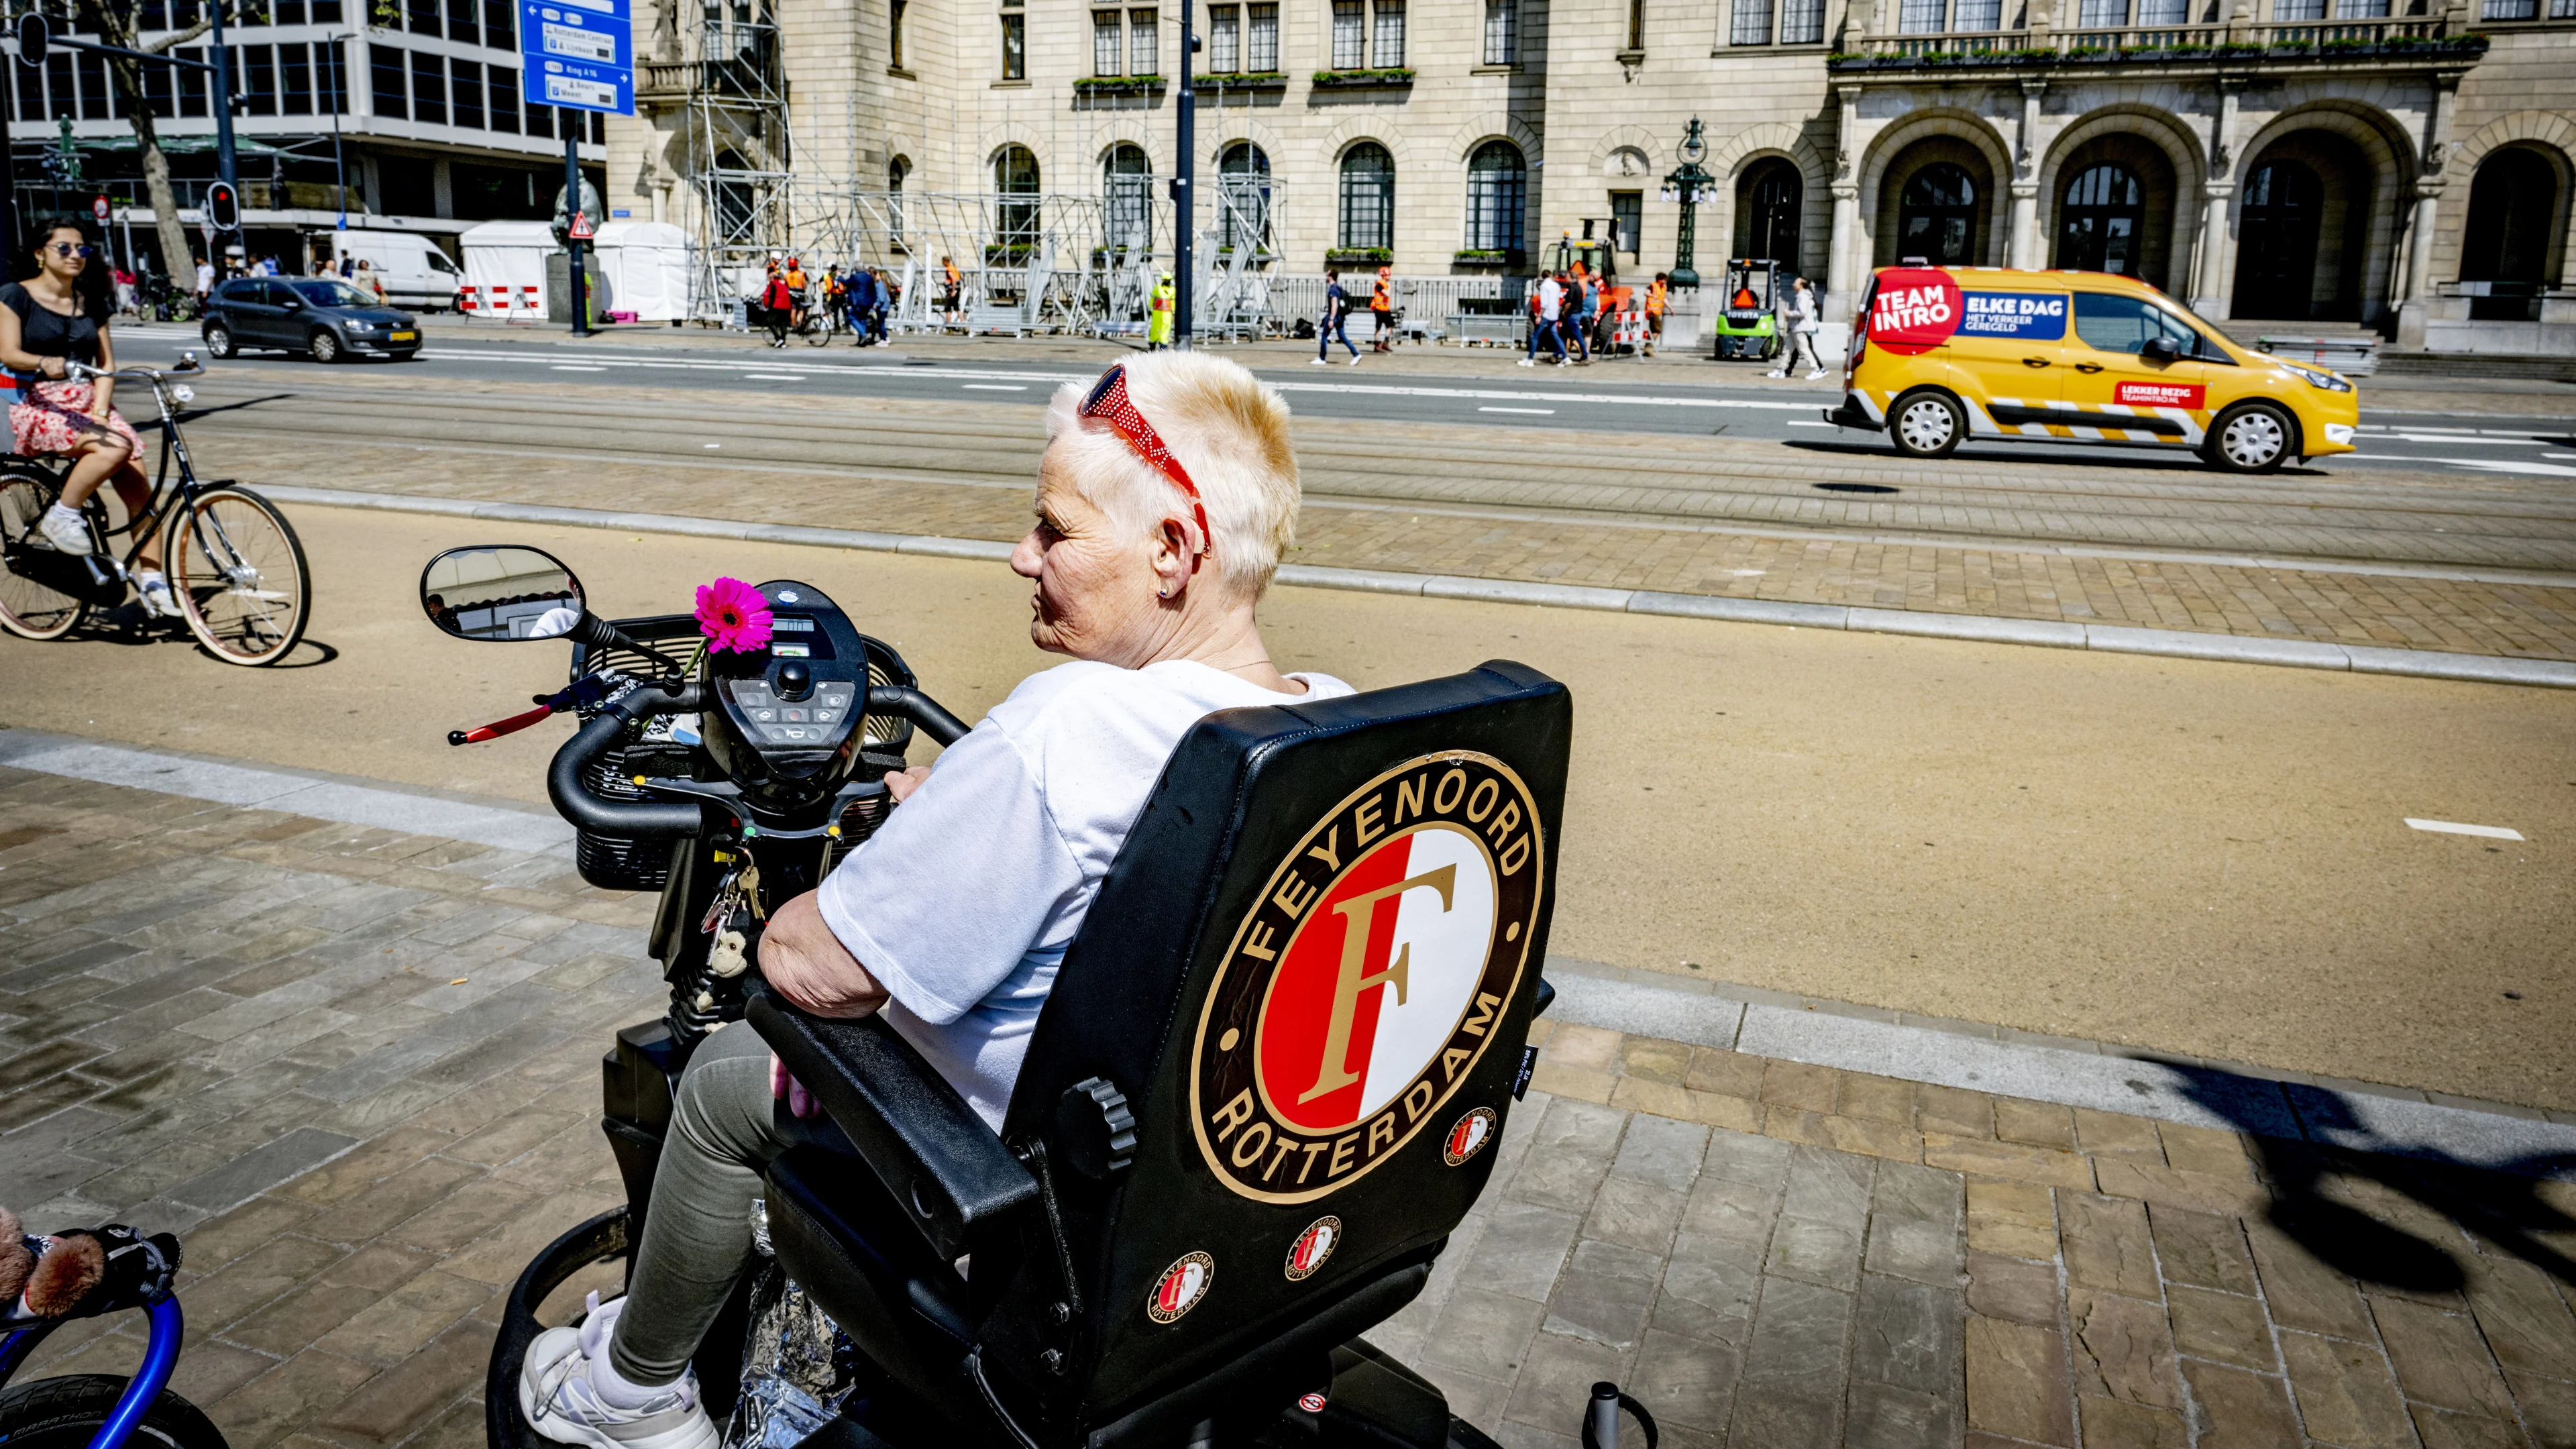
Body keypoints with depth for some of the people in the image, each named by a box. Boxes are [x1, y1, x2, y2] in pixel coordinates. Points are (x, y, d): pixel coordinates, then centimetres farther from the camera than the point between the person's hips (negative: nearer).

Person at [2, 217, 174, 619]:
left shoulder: (91, 303, 15)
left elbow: (106, 363, 9)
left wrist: (99, 411, -7)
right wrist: (46, 364, -34)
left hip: (87, 404, 5)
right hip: (37, 406, -5)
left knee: (139, 489, -16)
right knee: (114, 449, -33)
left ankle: (151, 582, -13)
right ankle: (59, 516, -12)